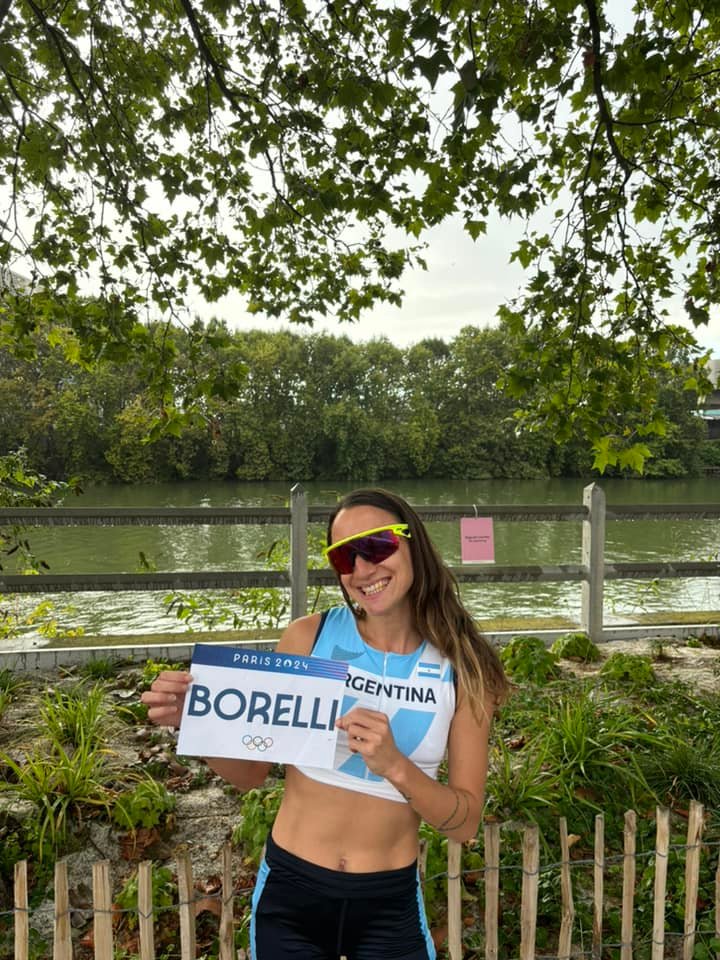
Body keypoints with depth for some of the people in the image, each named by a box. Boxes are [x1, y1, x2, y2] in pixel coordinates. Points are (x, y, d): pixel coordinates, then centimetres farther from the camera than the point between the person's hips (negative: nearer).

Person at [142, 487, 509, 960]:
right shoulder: (307, 637, -12)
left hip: (390, 905, 0)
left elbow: (466, 821, -8)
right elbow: (250, 771, -2)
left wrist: (394, 766, -25)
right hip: (291, 892, 1)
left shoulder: (463, 669, -10)